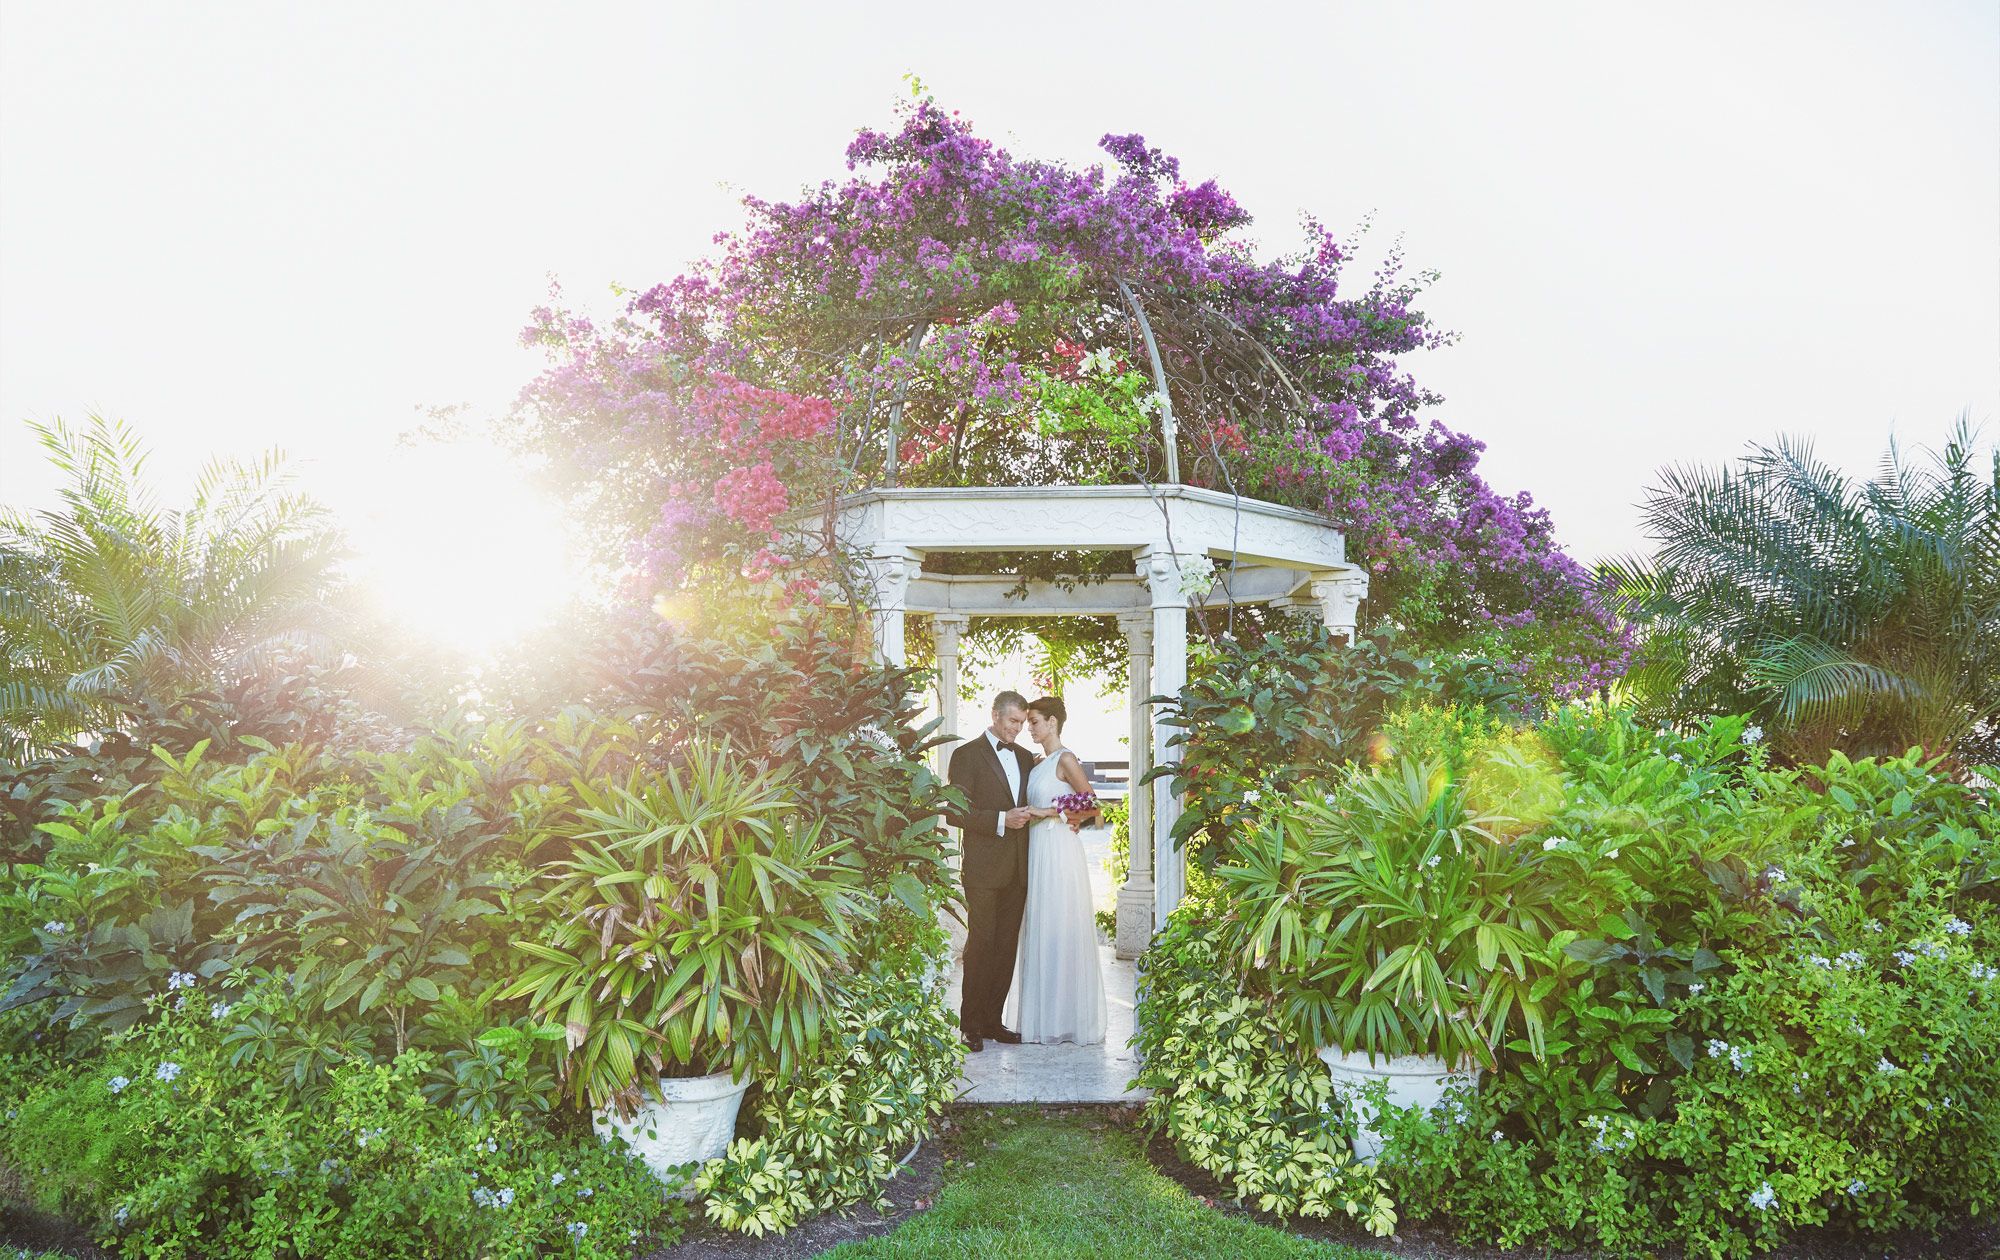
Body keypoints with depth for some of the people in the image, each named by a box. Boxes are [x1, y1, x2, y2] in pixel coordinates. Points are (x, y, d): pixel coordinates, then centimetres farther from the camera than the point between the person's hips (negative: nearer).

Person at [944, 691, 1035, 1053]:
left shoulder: (1024, 757, 16)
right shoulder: (967, 754, -4)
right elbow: (954, 813, -10)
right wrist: (1001, 820, -19)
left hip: (1016, 869, 6)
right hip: (982, 867, -6)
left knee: (1006, 947, 8)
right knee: (981, 945, -4)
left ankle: (992, 1021, 16)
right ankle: (970, 1025, 5)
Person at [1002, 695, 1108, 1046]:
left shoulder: (1066, 760, -9)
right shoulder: (1038, 763, 16)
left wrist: (1049, 813, -12)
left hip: (1059, 850, -8)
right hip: (1037, 851, 8)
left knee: (1062, 933, -3)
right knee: (1039, 934, 9)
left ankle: (1072, 1019, 6)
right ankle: (1046, 1019, 16)